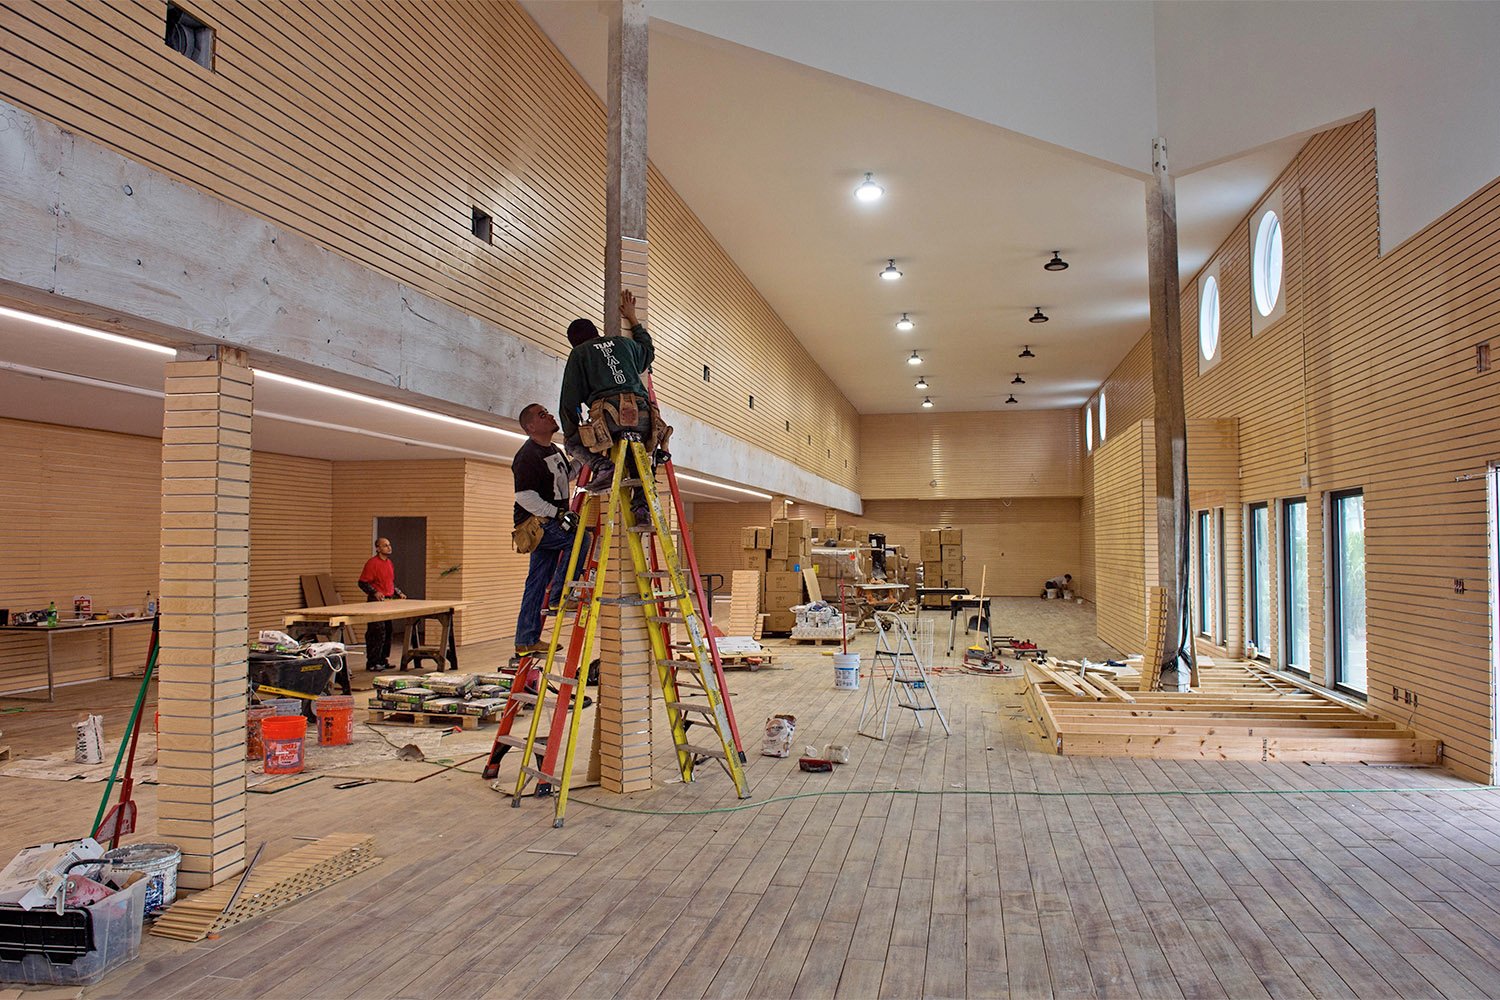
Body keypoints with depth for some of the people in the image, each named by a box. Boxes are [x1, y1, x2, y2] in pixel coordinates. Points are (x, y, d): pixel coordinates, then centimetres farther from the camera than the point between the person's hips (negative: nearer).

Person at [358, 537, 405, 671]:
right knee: (377, 632, -9)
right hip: (376, 601, -8)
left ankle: (383, 660, 21)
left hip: (389, 601, 8)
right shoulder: (372, 563, -10)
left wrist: (399, 593, 15)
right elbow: (362, 583, -13)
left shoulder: (390, 564, 16)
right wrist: (375, 592, -25)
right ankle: (372, 663, -3)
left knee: (387, 632, 11)